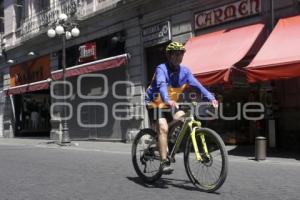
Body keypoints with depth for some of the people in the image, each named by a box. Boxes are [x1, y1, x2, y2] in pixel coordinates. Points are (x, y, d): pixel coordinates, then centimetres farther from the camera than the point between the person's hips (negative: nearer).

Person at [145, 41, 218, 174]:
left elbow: (197, 85, -15)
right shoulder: (161, 69, -20)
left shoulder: (184, 71, -4)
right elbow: (161, 85, -39)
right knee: (163, 127, -24)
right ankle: (164, 162, -22)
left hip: (170, 105, 6)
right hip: (155, 104, -6)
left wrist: (211, 98, -30)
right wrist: (167, 100, -58)